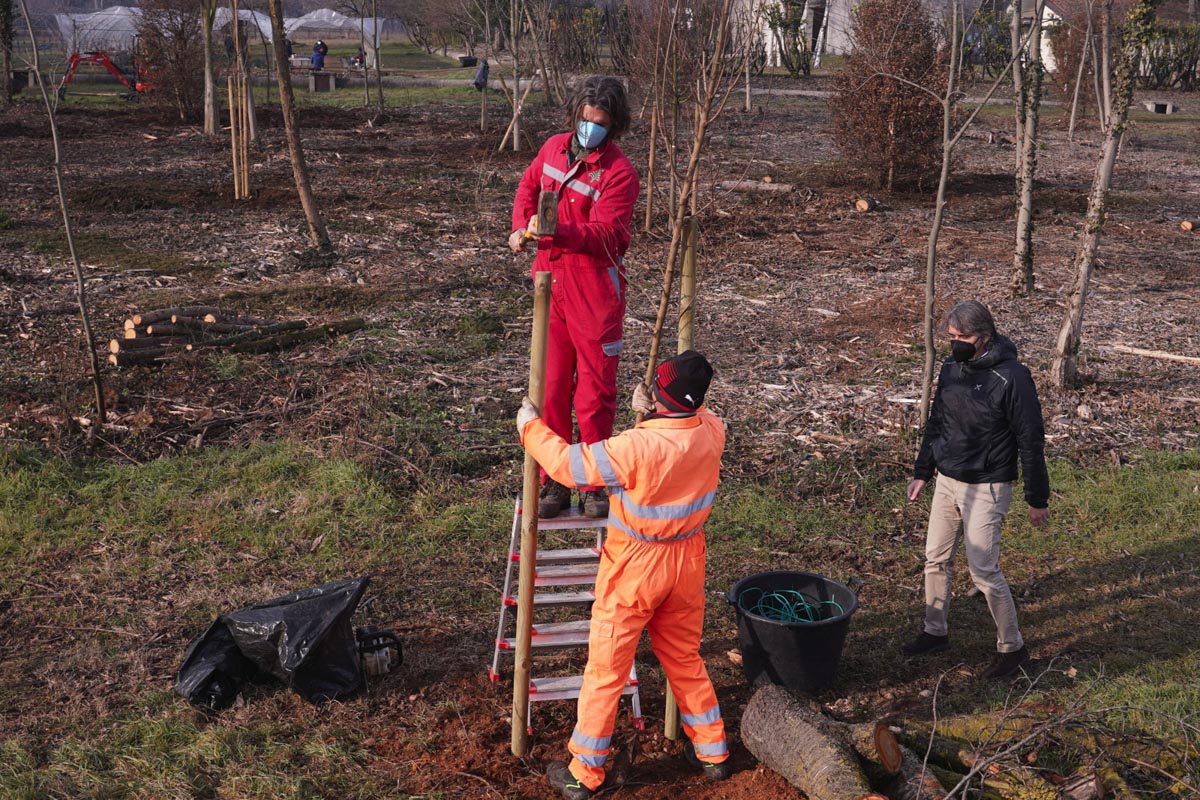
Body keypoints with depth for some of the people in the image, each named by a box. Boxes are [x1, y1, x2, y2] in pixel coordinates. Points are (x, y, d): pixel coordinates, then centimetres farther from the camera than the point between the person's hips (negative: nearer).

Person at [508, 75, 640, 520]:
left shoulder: (618, 173, -14)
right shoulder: (554, 148, 6)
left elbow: (605, 235, -23)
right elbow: (529, 186, 24)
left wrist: (558, 231, -39)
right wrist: (522, 226, 7)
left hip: (595, 291, -5)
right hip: (551, 283, 6)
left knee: (595, 391, 2)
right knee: (551, 388, 9)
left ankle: (594, 485, 15)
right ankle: (554, 483, 19)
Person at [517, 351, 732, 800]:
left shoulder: (637, 448, -29)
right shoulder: (712, 433, -12)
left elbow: (567, 464, -20)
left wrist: (530, 427, -6)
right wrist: (652, 413, 11)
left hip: (634, 568, -5)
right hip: (687, 562, 6)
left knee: (605, 669, 8)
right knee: (685, 658, 24)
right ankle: (711, 752, 35)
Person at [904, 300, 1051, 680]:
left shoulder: (1011, 377, -19)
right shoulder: (951, 369, 3)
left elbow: (1031, 440, -14)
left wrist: (1037, 499, -10)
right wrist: (922, 473, 15)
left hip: (986, 489, -7)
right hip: (947, 481, 7)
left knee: (984, 571, -4)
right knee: (936, 559, 13)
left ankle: (1012, 647, 14)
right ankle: (935, 633, 30)